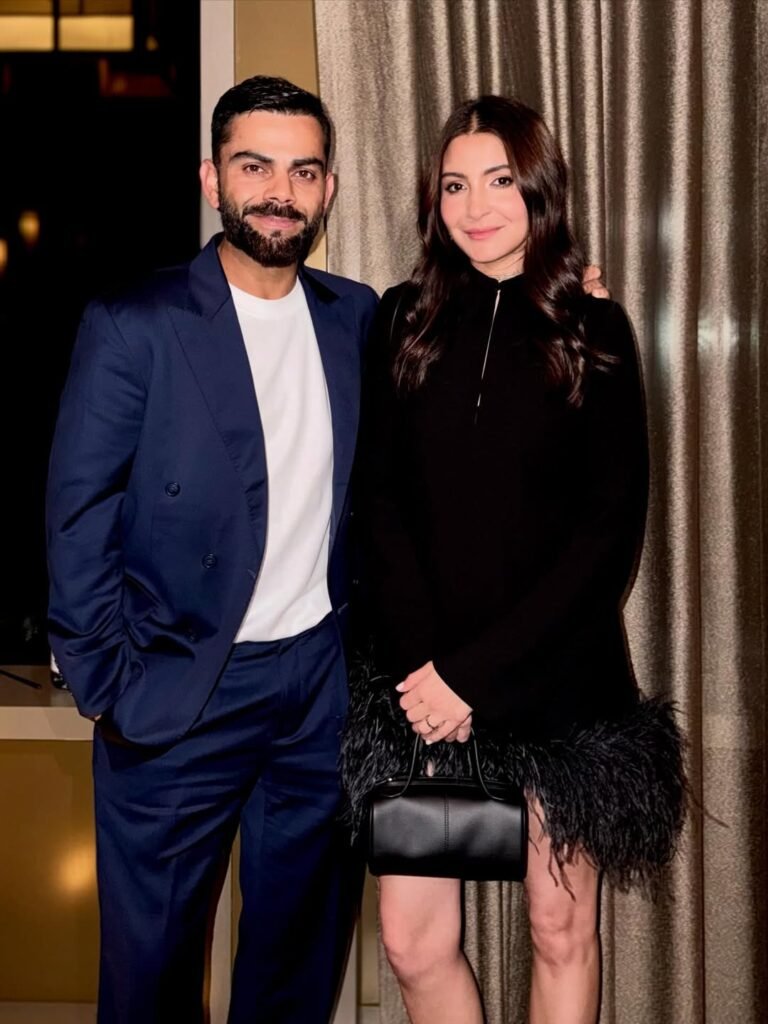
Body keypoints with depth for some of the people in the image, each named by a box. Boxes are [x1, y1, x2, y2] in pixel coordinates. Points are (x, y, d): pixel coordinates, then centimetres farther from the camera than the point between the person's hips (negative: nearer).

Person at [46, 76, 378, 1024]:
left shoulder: (357, 318, 6)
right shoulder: (132, 326, -8)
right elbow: (78, 521, -9)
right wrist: (110, 686, -11)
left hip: (325, 682, 4)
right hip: (180, 697, -4)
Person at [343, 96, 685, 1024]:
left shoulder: (593, 333, 1)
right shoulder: (404, 322, 5)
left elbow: (611, 528, -5)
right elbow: (381, 502, 1)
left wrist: (478, 669, -11)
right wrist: (423, 664, -12)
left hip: (560, 677, -1)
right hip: (420, 675, 1)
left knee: (561, 931, 10)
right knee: (413, 941, 2)